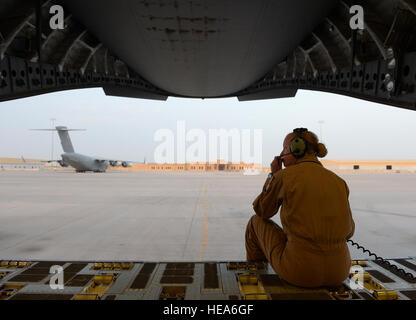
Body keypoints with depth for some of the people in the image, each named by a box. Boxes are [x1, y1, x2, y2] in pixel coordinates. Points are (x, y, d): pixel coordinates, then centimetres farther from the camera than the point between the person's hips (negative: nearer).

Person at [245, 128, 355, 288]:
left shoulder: (284, 176, -9)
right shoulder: (338, 181, 5)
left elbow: (261, 210, 7)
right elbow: (348, 231, 13)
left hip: (300, 272, -4)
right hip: (338, 274, 5)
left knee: (256, 221, 19)